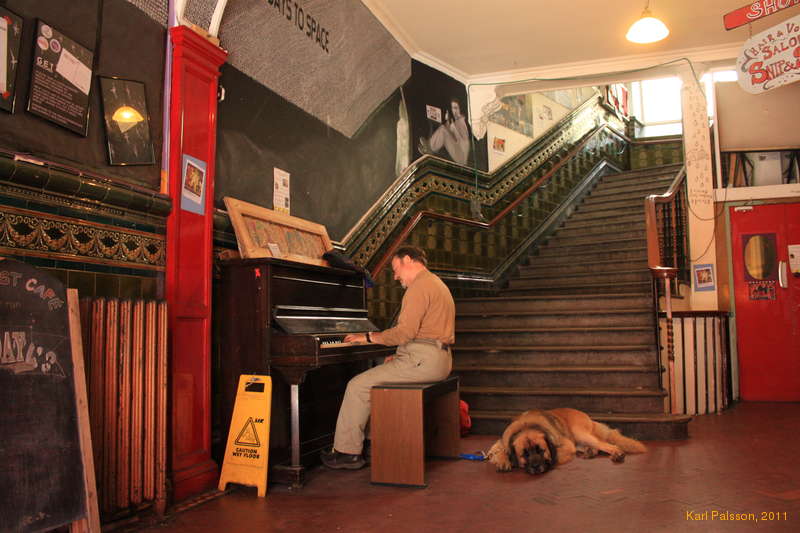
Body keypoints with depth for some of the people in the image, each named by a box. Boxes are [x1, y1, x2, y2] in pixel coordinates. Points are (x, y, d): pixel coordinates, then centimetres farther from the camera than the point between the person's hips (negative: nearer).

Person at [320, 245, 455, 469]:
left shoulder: (420, 285, -13)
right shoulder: (435, 283, 22)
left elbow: (405, 332, -21)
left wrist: (368, 337, -8)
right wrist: (399, 357, 18)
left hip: (422, 361, -11)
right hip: (438, 360, 11)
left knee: (358, 385, -6)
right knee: (376, 378, 21)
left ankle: (347, 451, 0)